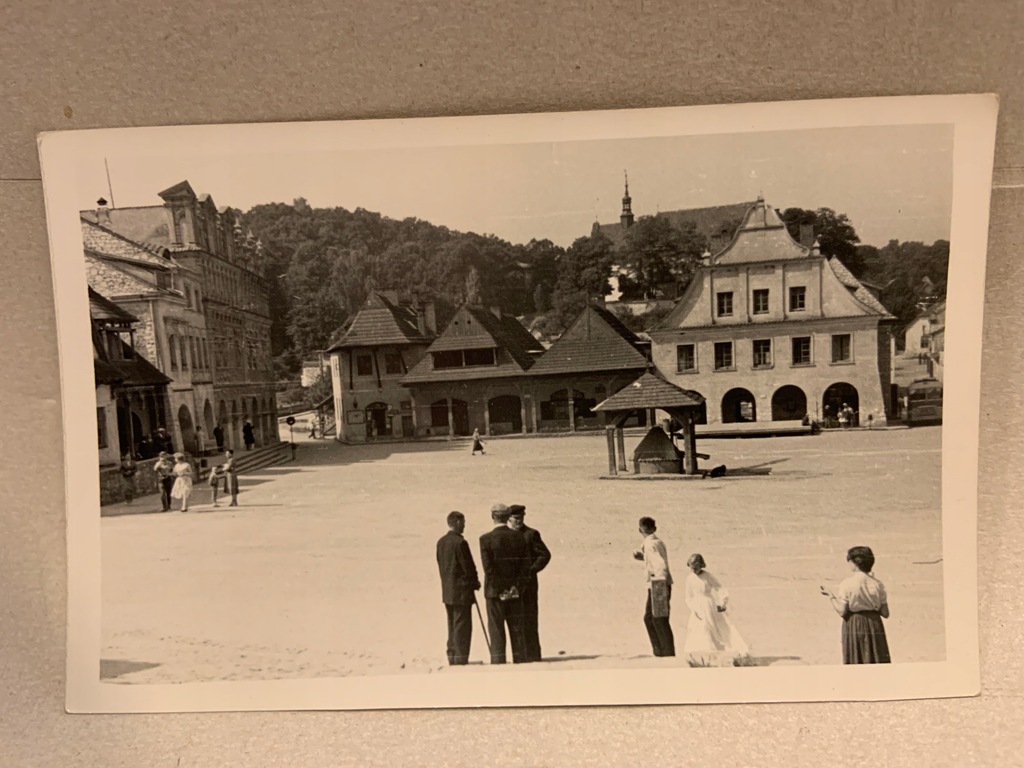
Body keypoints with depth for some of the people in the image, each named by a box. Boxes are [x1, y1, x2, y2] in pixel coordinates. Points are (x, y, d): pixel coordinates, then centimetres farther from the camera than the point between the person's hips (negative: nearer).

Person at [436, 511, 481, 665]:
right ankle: (461, 659, -1)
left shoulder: (441, 542, 8)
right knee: (462, 625, -2)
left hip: (447, 591, 8)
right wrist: (475, 583, 0)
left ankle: (452, 658, 18)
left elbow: (440, 565, 13)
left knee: (452, 625, 14)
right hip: (462, 590, -8)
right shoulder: (460, 542, -17)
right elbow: (468, 566, -14)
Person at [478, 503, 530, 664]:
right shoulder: (519, 537, 1)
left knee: (496, 629, 4)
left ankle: (498, 664, 3)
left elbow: (488, 567, -14)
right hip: (516, 591, 3)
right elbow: (525, 565, -2)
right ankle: (520, 663, 15)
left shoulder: (486, 539, -10)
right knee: (517, 629, 11)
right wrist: (518, 587, 0)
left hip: (495, 591, -3)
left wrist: (500, 590, -9)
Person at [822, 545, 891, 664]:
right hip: (874, 625, 3)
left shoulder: (846, 584, -9)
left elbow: (842, 611, -10)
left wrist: (831, 596, 2)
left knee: (855, 664, 4)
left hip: (854, 625, -3)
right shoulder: (877, 584, 2)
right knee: (878, 663, 9)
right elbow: (885, 613, 2)